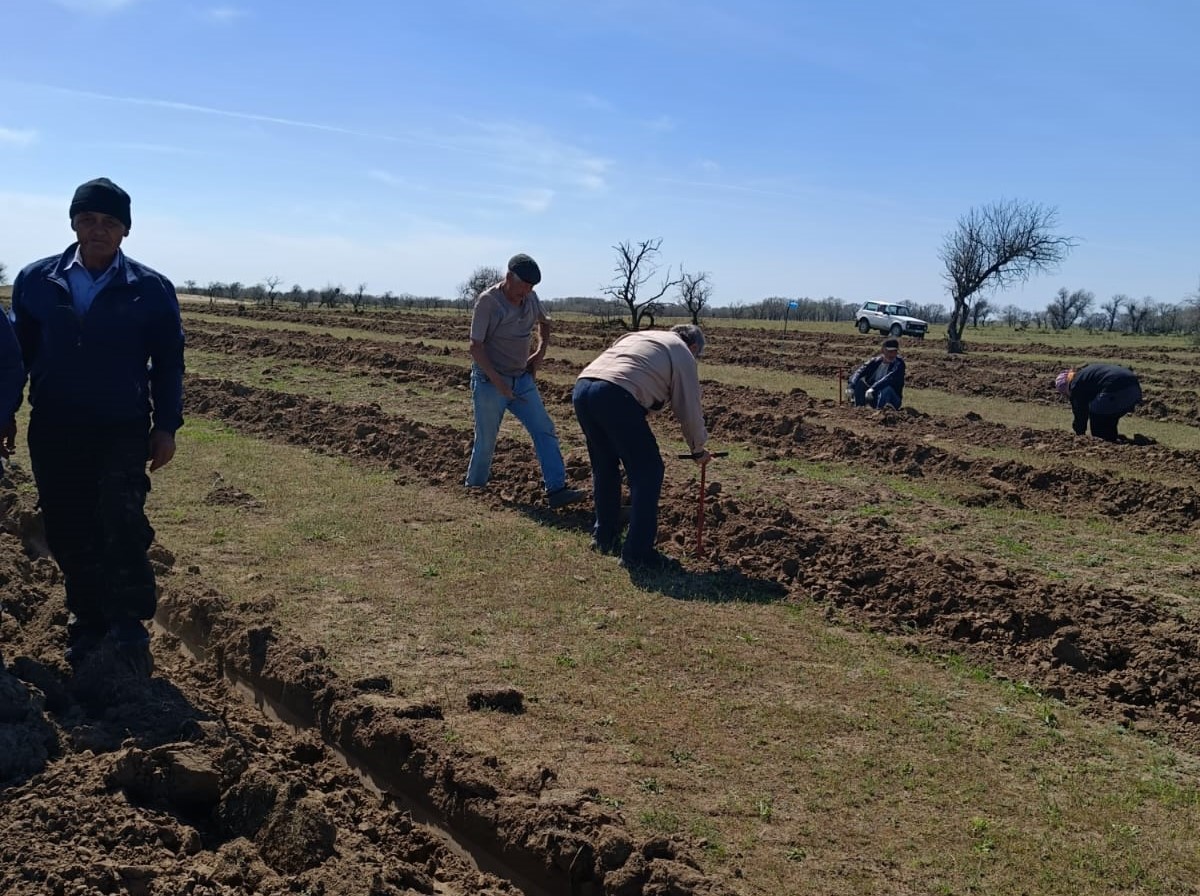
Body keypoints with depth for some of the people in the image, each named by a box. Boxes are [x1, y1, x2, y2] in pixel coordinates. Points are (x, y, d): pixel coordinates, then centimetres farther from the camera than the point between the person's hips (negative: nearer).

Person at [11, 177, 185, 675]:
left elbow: (168, 363, 3)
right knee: (67, 532, 8)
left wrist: (166, 426, -3)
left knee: (122, 520, -16)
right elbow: (19, 353, 9)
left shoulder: (152, 289, -1)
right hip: (54, 430, 3)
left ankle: (128, 630, -5)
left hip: (123, 430, -2)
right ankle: (87, 623, 24)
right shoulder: (35, 281, 4)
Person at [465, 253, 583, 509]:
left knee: (544, 430, -4)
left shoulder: (530, 297, 3)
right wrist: (497, 382, -24)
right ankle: (474, 488, 23)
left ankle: (556, 489, -6)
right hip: (489, 382, -6)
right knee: (486, 441, 2)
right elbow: (476, 347, -17)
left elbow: (544, 322, 24)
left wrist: (541, 352, 8)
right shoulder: (487, 301, -16)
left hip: (522, 379, 6)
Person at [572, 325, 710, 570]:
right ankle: (637, 553, 7)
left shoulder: (640, 335, 35)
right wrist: (698, 449, 33)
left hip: (582, 387, 8)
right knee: (647, 472, 4)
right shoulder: (682, 354, 16)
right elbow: (689, 409, 18)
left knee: (604, 466, 25)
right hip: (617, 396, -7)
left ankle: (603, 536, 35)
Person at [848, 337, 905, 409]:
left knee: (886, 388, -34)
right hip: (873, 398, 4)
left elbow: (890, 378, -31)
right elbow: (859, 372, -14)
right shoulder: (875, 361, -1)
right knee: (859, 382, -14)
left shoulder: (899, 363, -13)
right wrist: (851, 387, -33)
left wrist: (873, 388, -44)